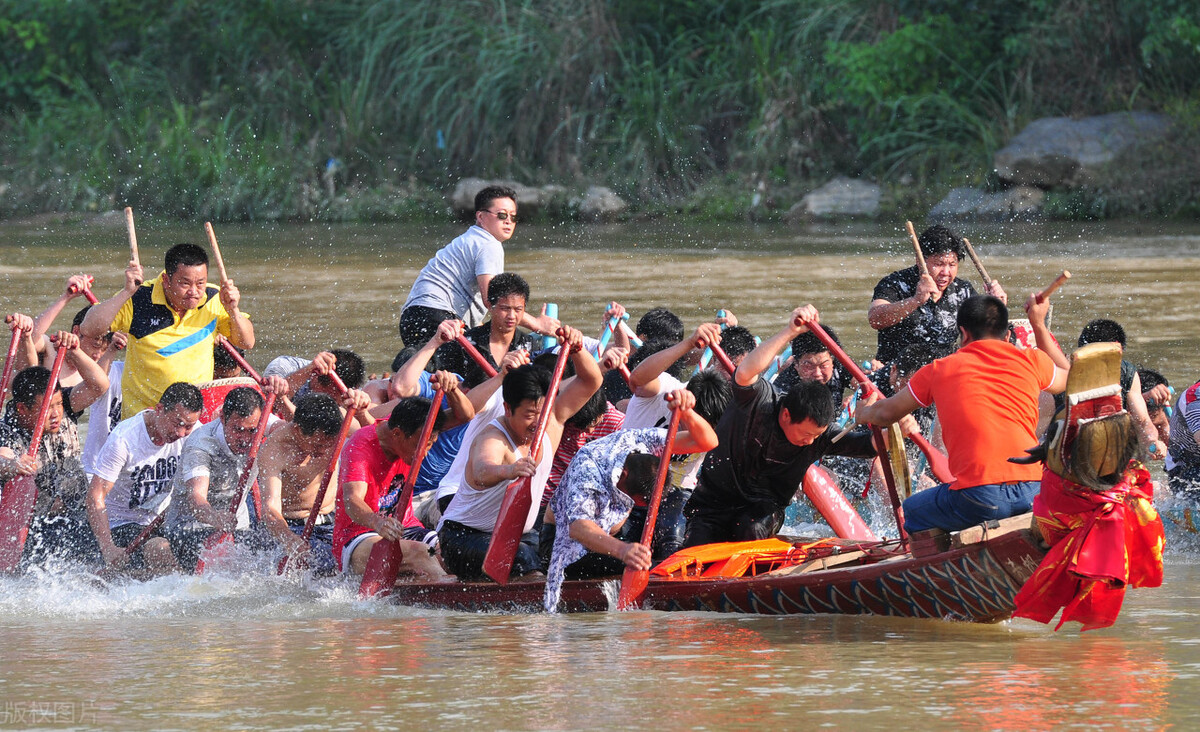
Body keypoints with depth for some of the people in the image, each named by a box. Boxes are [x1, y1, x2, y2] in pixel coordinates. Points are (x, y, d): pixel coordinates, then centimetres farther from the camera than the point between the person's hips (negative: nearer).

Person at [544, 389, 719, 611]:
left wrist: (686, 413, -41)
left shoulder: (642, 441, -17)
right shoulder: (586, 467, -34)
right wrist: (621, 550, -65)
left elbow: (708, 442, -19)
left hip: (619, 530, 7)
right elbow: (578, 528, -47)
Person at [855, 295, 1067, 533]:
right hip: (1033, 493, 3)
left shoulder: (940, 370, 11)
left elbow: (886, 414, 26)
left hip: (979, 500, -3)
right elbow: (1066, 380, 37)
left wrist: (864, 414, 49)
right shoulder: (1031, 360, 13)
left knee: (912, 511, 24)